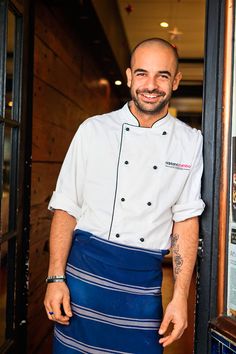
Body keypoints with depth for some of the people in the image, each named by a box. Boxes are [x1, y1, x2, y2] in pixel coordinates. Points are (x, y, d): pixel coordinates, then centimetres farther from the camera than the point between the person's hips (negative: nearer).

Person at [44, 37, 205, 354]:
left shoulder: (190, 141, 2)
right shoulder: (93, 130, -2)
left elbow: (186, 219, 2)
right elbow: (65, 208, 0)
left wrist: (180, 297, -1)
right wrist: (56, 278, -6)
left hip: (144, 280, 1)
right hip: (86, 271, -1)